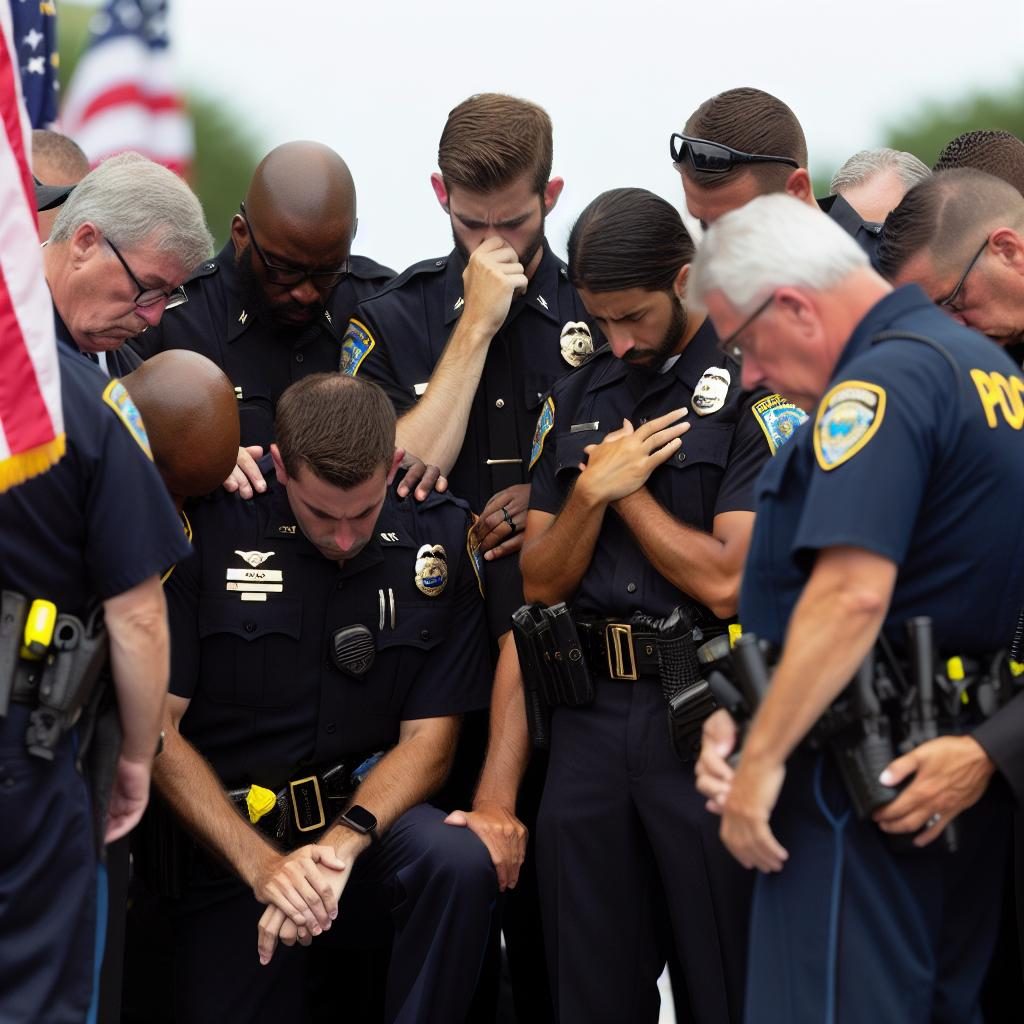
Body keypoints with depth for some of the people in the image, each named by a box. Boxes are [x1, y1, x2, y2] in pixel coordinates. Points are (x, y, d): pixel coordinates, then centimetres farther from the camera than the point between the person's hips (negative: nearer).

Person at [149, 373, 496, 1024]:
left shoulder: (441, 538, -2)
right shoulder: (206, 529, -8)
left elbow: (428, 738, -2)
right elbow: (155, 727, -8)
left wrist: (343, 842, -21)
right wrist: (261, 866, -19)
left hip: (370, 809, 1)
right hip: (227, 841, -1)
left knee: (460, 864, -30)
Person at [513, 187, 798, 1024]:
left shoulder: (755, 390, -7)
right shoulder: (575, 401, 13)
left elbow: (726, 580, -14)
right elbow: (541, 581, 11)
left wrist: (630, 489, -4)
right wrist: (593, 490, -5)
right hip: (592, 712, 6)